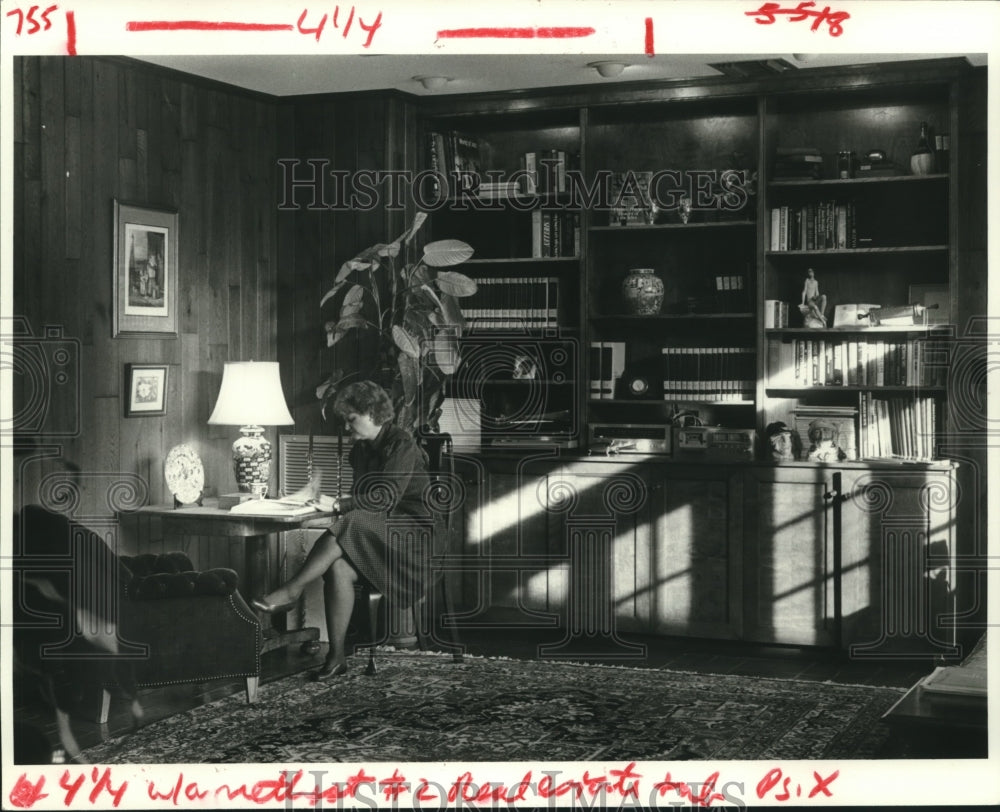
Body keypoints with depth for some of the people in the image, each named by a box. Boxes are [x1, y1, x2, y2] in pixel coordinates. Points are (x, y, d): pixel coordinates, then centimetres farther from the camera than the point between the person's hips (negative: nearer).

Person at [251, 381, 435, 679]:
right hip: (376, 533, 6)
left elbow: (386, 497, -19)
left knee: (348, 525, -35)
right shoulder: (361, 450, 18)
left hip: (410, 533, -6)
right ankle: (337, 656, -29)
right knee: (338, 567, -28)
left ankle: (291, 590, -35)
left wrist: (338, 504, -24)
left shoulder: (402, 445, -7)